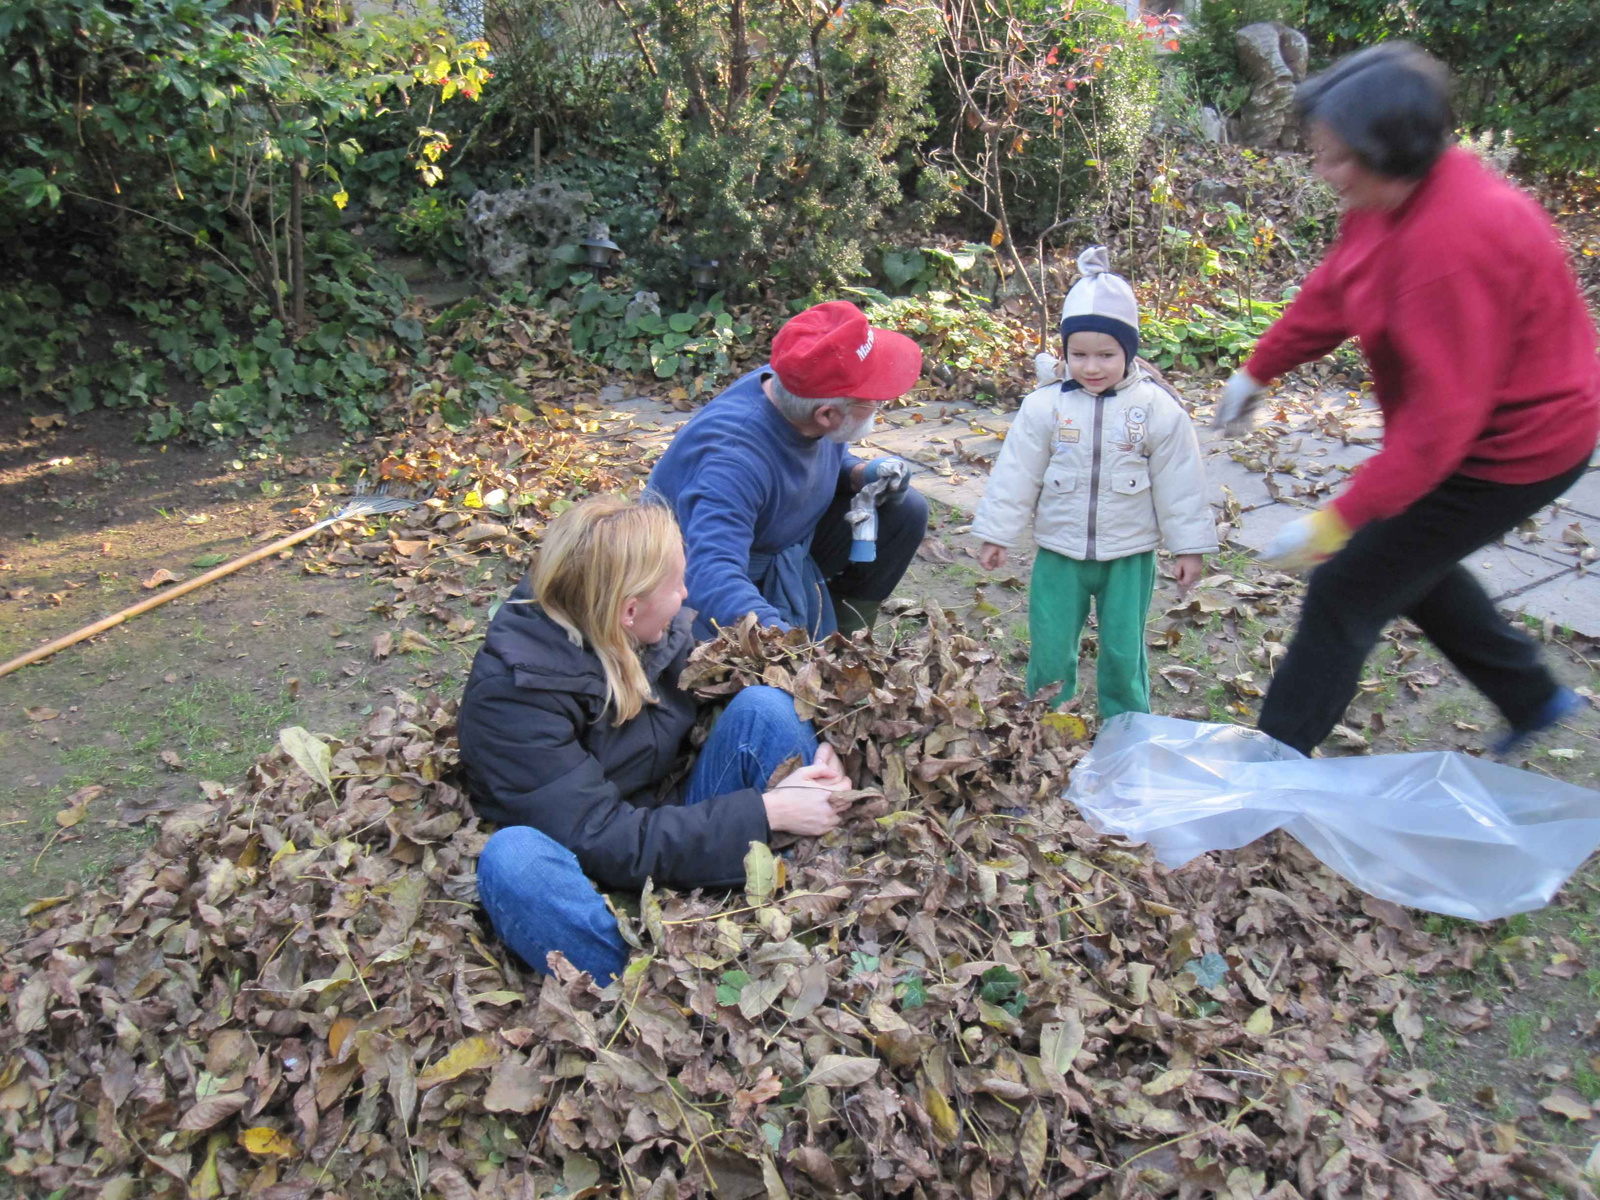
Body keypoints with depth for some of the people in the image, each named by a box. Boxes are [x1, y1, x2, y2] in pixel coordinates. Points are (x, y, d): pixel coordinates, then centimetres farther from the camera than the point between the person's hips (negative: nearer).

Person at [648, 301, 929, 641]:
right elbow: (713, 577, -52)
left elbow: (829, 459, 9)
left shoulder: (794, 385, -16)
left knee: (904, 511, -4)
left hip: (789, 543, 8)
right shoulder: (736, 459, -40)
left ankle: (843, 636, 7)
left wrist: (860, 474, -15)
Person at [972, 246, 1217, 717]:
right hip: (1059, 553, 1)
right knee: (1049, 651, 7)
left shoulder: (1158, 409, -7)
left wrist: (1190, 546, 2)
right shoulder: (1044, 406, -7)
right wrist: (995, 533, 1)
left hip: (1129, 556, 0)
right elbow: (1016, 475, -1)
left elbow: (1179, 484, -1)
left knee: (1124, 652, 10)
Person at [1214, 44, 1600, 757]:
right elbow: (1333, 290, 10)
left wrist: (1336, 521, -32)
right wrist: (1258, 370, 18)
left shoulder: (1450, 244, -35)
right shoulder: (1392, 192, -7)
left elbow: (1441, 418, -34)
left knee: (1346, 592, -4)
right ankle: (1533, 698, 43)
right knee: (1407, 561, 26)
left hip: (1507, 449, -10)